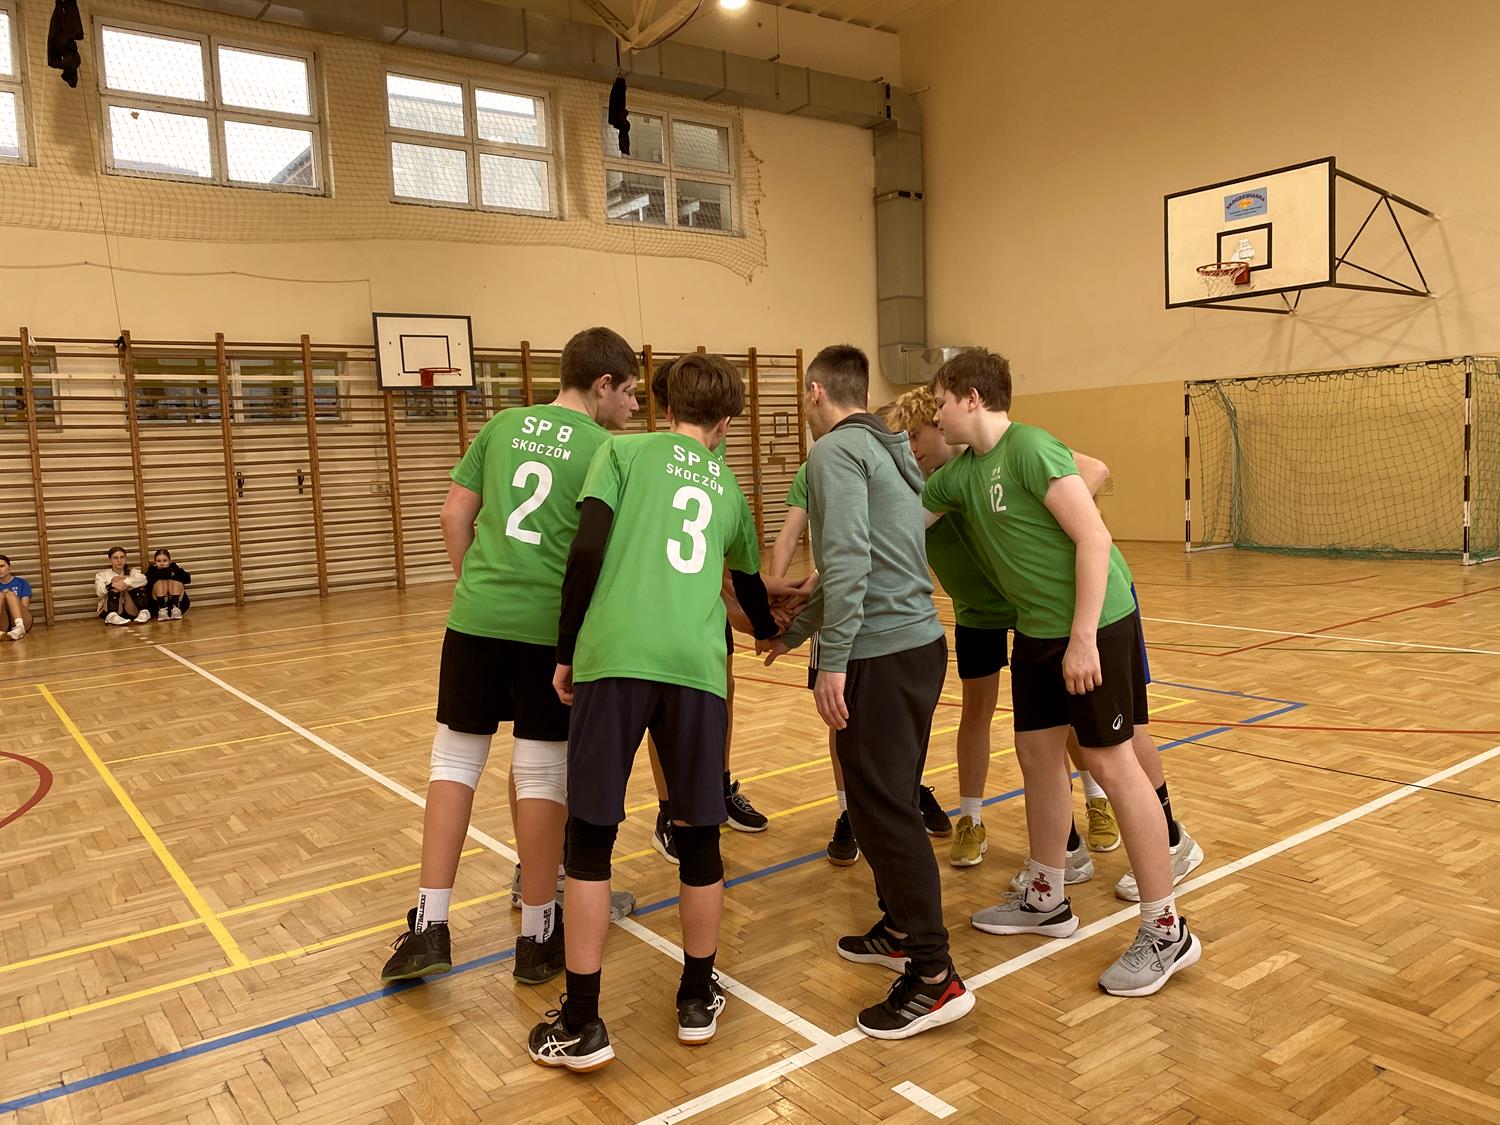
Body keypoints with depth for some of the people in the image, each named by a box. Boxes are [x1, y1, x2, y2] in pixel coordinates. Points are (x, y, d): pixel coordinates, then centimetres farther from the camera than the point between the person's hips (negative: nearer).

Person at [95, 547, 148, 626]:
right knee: (114, 589, -23)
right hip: (109, 610, -1)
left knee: (132, 586, -19)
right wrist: (112, 585, -29)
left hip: (131, 612, 1)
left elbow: (143, 579, -9)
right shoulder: (102, 575, 12)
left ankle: (144, 613, -33)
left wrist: (125, 581, -25)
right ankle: (112, 617, -45)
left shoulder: (132, 572, 16)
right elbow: (99, 592, -9)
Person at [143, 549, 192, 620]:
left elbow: (188, 579, -6)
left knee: (175, 581, -18)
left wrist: (175, 574, -21)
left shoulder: (174, 568, 10)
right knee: (160, 581, -18)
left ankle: (176, 608, -38)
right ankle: (162, 609, -39)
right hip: (157, 604, 0)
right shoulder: (152, 570, 9)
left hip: (179, 601, 0)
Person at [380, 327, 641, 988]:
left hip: (476, 616, 4)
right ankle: (537, 938, 18)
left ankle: (429, 927, 16)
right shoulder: (605, 450, -1)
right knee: (543, 774, 6)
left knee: (455, 761, 14)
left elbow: (455, 514, 9)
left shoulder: (502, 426, 11)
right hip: (552, 625, -3)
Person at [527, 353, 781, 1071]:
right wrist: (770, 632, 62)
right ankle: (697, 1000, 30)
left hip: (614, 657, -2)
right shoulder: (727, 486, 24)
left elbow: (588, 550, -1)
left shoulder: (625, 451, 14)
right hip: (695, 664, 3)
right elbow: (749, 580, 41)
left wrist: (565, 652, 7)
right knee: (699, 836, 15)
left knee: (590, 837, 8)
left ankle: (581, 1025, 14)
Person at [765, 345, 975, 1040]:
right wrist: (796, 630, 36)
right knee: (891, 800, 19)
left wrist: (833, 660, -22)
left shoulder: (837, 448, -8)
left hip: (879, 654, -9)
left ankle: (933, 976, 3)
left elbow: (848, 559, -21)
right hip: (921, 642, 9)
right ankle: (901, 930, 33)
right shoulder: (893, 452, 20)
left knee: (882, 808, -4)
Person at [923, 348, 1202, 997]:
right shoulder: (959, 474, 8)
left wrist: (1083, 637, -23)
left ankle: (1166, 931, 8)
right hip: (1035, 628, 9)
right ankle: (1046, 900, 29)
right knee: (1037, 753, 13)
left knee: (1110, 762, -4)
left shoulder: (1030, 448, -18)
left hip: (1094, 624, -8)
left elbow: (1094, 539, -21)